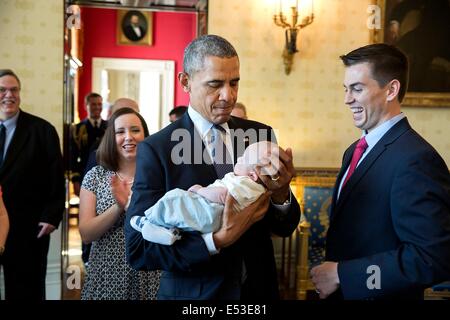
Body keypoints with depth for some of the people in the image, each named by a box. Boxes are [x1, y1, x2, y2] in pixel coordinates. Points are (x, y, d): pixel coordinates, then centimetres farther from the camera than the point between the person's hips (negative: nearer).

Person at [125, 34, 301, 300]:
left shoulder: (260, 135, -3)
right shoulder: (156, 150, -14)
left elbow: (285, 228, -1)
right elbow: (137, 249, -16)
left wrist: (281, 194, -22)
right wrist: (217, 240, -28)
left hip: (258, 289, 4)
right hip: (192, 293, -3)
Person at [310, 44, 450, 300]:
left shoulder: (416, 159, -21)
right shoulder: (354, 152, 6)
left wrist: (341, 274, -21)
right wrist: (329, 273, -4)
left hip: (378, 294, -7)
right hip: (340, 290, 7)